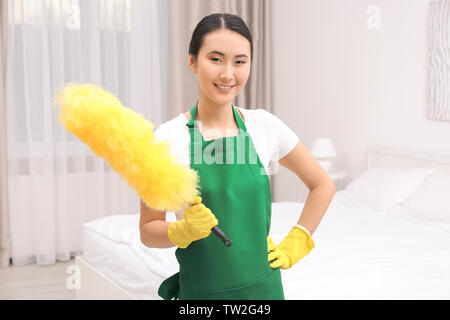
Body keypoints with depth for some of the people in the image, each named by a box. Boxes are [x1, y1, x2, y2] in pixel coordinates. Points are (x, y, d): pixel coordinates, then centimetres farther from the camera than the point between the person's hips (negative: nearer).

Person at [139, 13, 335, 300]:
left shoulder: (265, 127, -3)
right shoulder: (167, 138, -10)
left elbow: (323, 185, 9)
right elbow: (148, 231, -4)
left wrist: (292, 247, 3)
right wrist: (185, 230, -22)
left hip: (264, 286, 2)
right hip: (200, 290, -2)